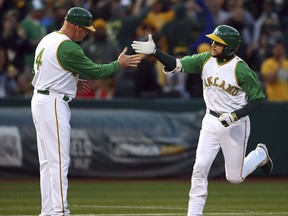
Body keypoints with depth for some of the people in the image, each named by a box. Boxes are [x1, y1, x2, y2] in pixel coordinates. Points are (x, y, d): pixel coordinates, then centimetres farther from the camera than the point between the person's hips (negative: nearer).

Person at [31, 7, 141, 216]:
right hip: (54, 104, -10)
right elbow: (95, 71, -13)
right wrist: (119, 64, 1)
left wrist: (71, 80, 20)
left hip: (39, 100, 10)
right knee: (59, 161, -9)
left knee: (48, 160, 12)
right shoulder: (68, 47, -17)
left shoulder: (47, 39, 12)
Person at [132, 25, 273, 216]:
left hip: (235, 124, -5)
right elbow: (177, 65, -12)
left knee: (235, 177, 5)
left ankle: (260, 155, 35)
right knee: (200, 167, -4)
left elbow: (258, 98, -14)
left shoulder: (241, 69, -19)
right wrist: (154, 51, -26)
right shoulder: (206, 60, -4)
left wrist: (235, 115, -24)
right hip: (211, 121, 5)